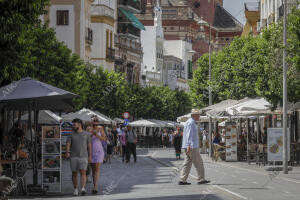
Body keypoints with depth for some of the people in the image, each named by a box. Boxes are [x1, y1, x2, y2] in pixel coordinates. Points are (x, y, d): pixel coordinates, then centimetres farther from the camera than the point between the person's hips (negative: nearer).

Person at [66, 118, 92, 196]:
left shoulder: (86, 134, 5)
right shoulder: (72, 134, 6)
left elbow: (89, 145, 7)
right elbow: (68, 144, -4)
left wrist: (90, 156, 3)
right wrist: (67, 152, -21)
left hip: (83, 157, -2)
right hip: (74, 157, 2)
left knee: (83, 172, -15)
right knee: (74, 173, 6)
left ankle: (83, 189, -27)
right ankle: (75, 189, 19)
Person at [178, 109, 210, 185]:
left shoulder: (191, 122, 20)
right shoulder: (191, 122, -13)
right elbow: (189, 135, -21)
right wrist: (188, 146, -26)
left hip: (190, 147, 10)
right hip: (192, 147, -10)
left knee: (187, 163, 7)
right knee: (198, 163, -3)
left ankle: (182, 180, 5)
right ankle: (201, 179, 1)